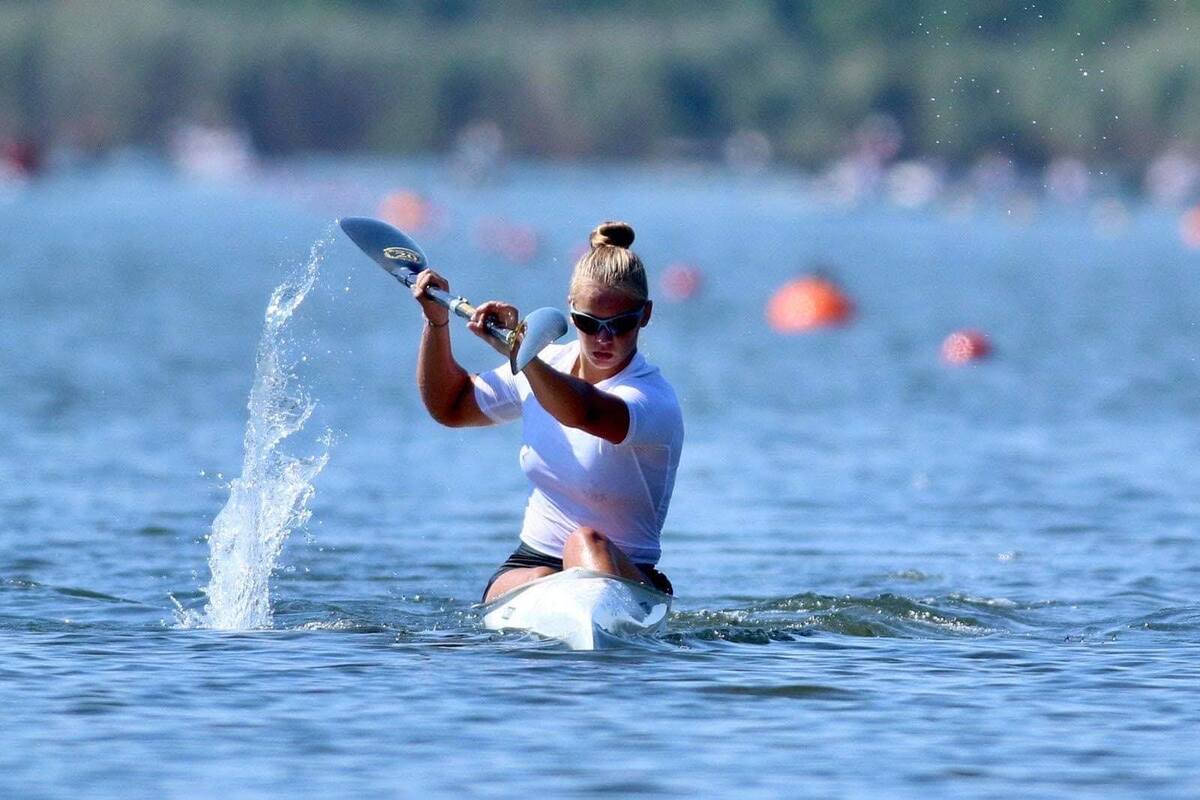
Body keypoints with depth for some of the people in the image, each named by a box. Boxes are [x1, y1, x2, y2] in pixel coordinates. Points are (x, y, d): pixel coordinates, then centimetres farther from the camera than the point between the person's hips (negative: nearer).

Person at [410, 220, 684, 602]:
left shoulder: (653, 399, -13)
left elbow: (584, 413, -37)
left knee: (588, 542, -39)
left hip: (622, 576, -6)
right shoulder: (546, 365, 9)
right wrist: (437, 322, 11)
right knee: (542, 584, -29)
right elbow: (450, 406, 24)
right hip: (526, 567, 6)